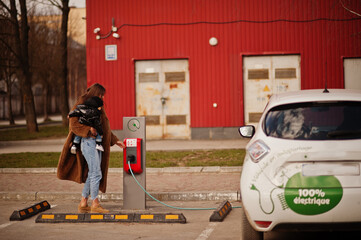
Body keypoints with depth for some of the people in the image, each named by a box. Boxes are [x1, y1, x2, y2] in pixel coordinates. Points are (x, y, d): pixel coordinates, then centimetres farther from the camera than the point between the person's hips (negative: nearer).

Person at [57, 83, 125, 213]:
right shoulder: (82, 105, -6)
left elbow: (103, 127, 27)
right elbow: (74, 123, -14)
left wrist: (115, 140, 26)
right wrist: (89, 128, -24)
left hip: (97, 142, 9)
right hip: (88, 142, -9)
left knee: (92, 174, 9)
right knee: (96, 173, -10)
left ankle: (83, 203, 14)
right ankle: (95, 204, -3)